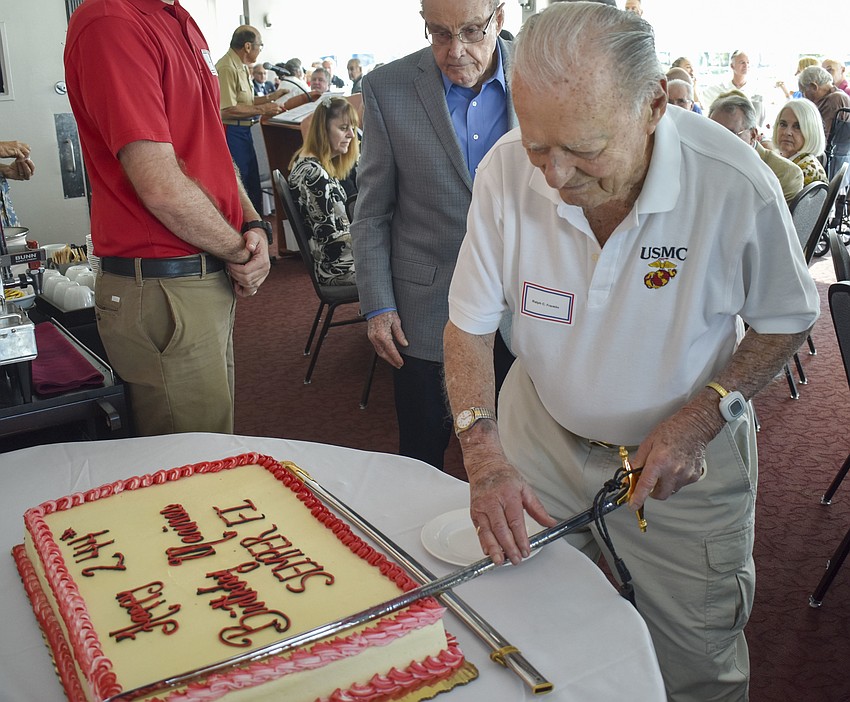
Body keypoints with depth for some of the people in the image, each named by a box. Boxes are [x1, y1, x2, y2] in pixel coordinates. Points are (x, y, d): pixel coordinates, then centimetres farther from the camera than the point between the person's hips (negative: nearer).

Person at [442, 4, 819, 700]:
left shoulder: (736, 184, -25)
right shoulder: (507, 170, -19)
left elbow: (787, 320, -7)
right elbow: (469, 326, -10)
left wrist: (702, 417, -21)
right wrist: (483, 454, -23)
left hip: (684, 459, -1)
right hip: (540, 440, 2)